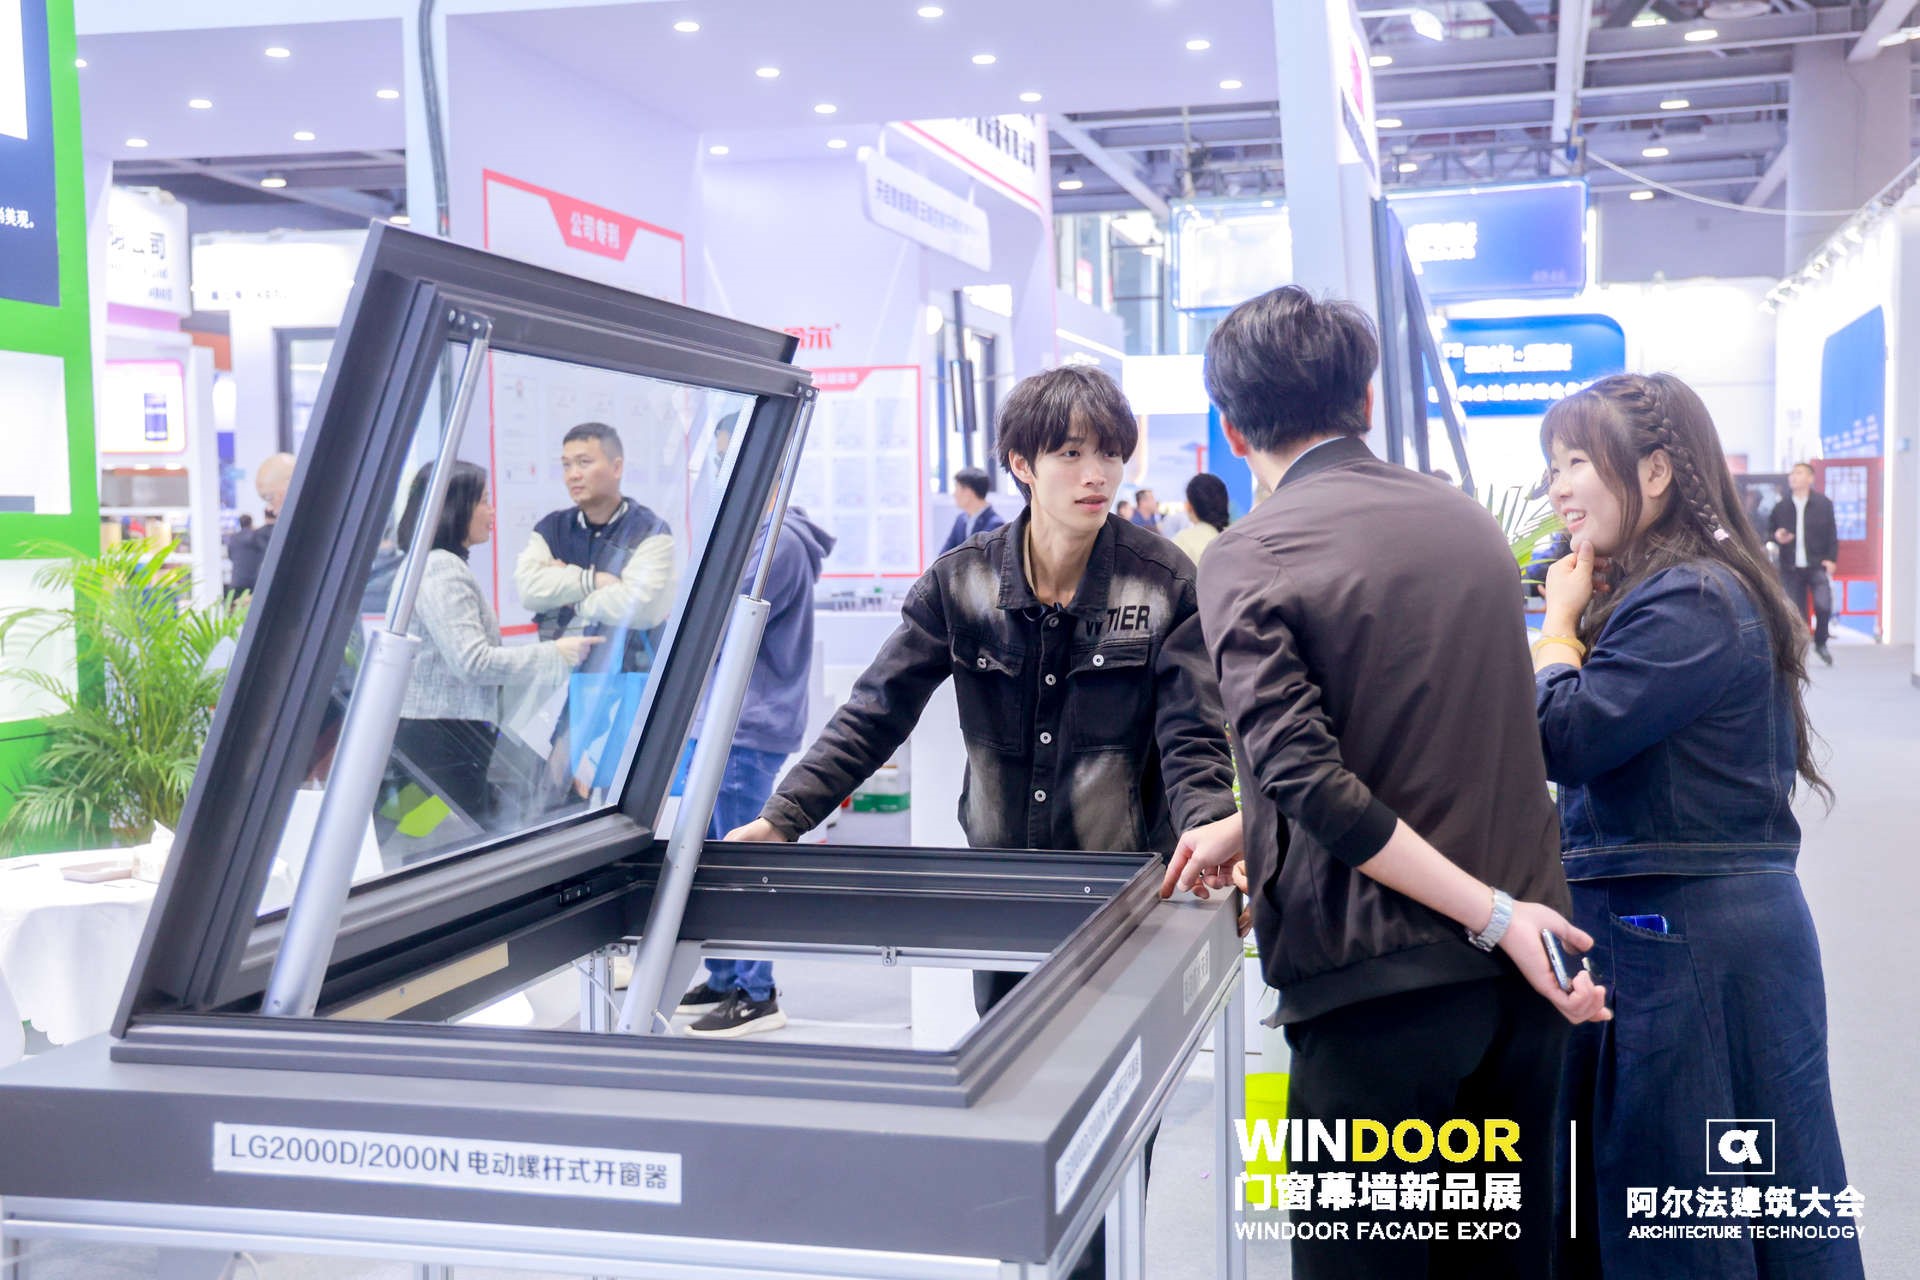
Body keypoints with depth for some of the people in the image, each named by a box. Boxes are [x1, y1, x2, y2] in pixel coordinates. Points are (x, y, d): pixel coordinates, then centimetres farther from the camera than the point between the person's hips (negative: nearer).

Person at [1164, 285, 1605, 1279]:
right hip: (1520, 972, 6)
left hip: (1378, 978, -6)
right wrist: (1249, 829, 21)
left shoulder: (1248, 560, -11)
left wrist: (1491, 913, -16)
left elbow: (1307, 775, -21)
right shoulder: (1471, 524, 10)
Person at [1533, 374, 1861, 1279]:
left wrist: (1560, 623, -7)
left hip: (1691, 939, -10)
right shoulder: (1658, 592, 14)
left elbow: (1565, 739, -22)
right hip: (1647, 926, 10)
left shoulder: (1694, 603, -17)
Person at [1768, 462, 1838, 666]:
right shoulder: (1781, 507, 7)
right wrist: (1777, 537, -7)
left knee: (1823, 605, -16)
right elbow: (1772, 531, 17)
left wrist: (1830, 559, -7)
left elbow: (1832, 534, 1)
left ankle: (1820, 643, 8)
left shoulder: (1823, 504, 0)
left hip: (1818, 565, -2)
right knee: (1795, 611, 3)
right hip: (1791, 568, 3)